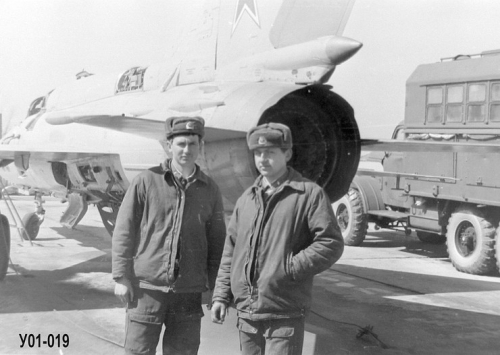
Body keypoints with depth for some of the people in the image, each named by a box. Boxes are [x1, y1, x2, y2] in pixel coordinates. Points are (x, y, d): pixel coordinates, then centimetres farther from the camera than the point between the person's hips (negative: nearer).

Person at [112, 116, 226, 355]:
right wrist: (121, 277, -3)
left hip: (189, 291, 2)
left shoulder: (209, 190, 6)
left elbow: (216, 242, 11)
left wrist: (213, 286, 7)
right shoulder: (146, 182, -1)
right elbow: (123, 231, 0)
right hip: (146, 287, -2)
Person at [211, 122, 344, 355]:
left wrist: (289, 268, -16)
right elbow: (230, 251, 15)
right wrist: (221, 295, 8)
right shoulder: (246, 199, 12)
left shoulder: (309, 194, -5)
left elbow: (331, 243, -11)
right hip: (247, 313, 6)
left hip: (285, 316, -5)